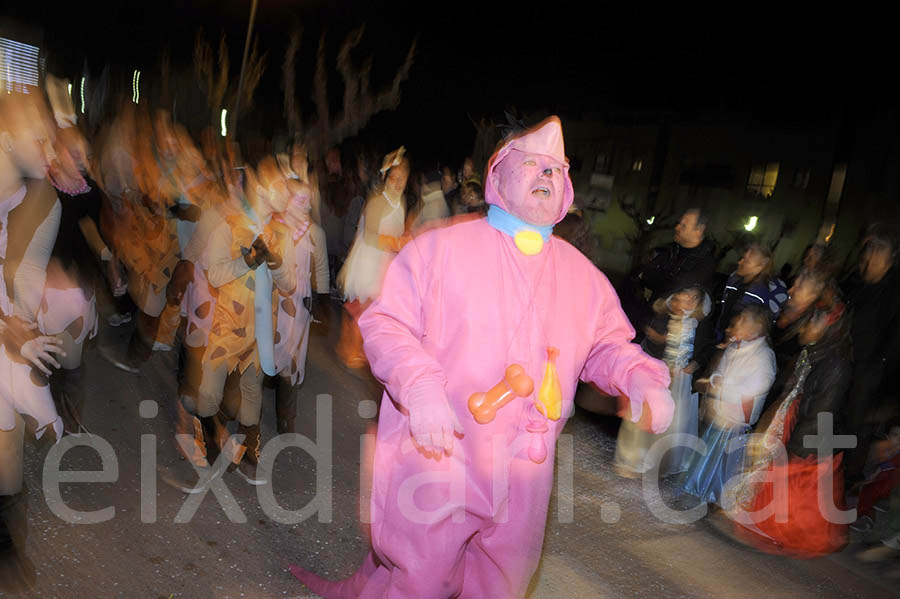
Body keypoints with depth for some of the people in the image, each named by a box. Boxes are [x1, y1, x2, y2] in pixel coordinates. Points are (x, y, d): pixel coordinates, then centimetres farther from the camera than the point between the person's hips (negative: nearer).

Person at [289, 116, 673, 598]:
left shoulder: (582, 273, 8)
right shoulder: (442, 246, -7)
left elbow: (608, 343, 13)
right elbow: (386, 322, -9)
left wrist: (640, 378, -8)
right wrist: (420, 389, -24)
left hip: (523, 476, 5)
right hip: (435, 456, -5)